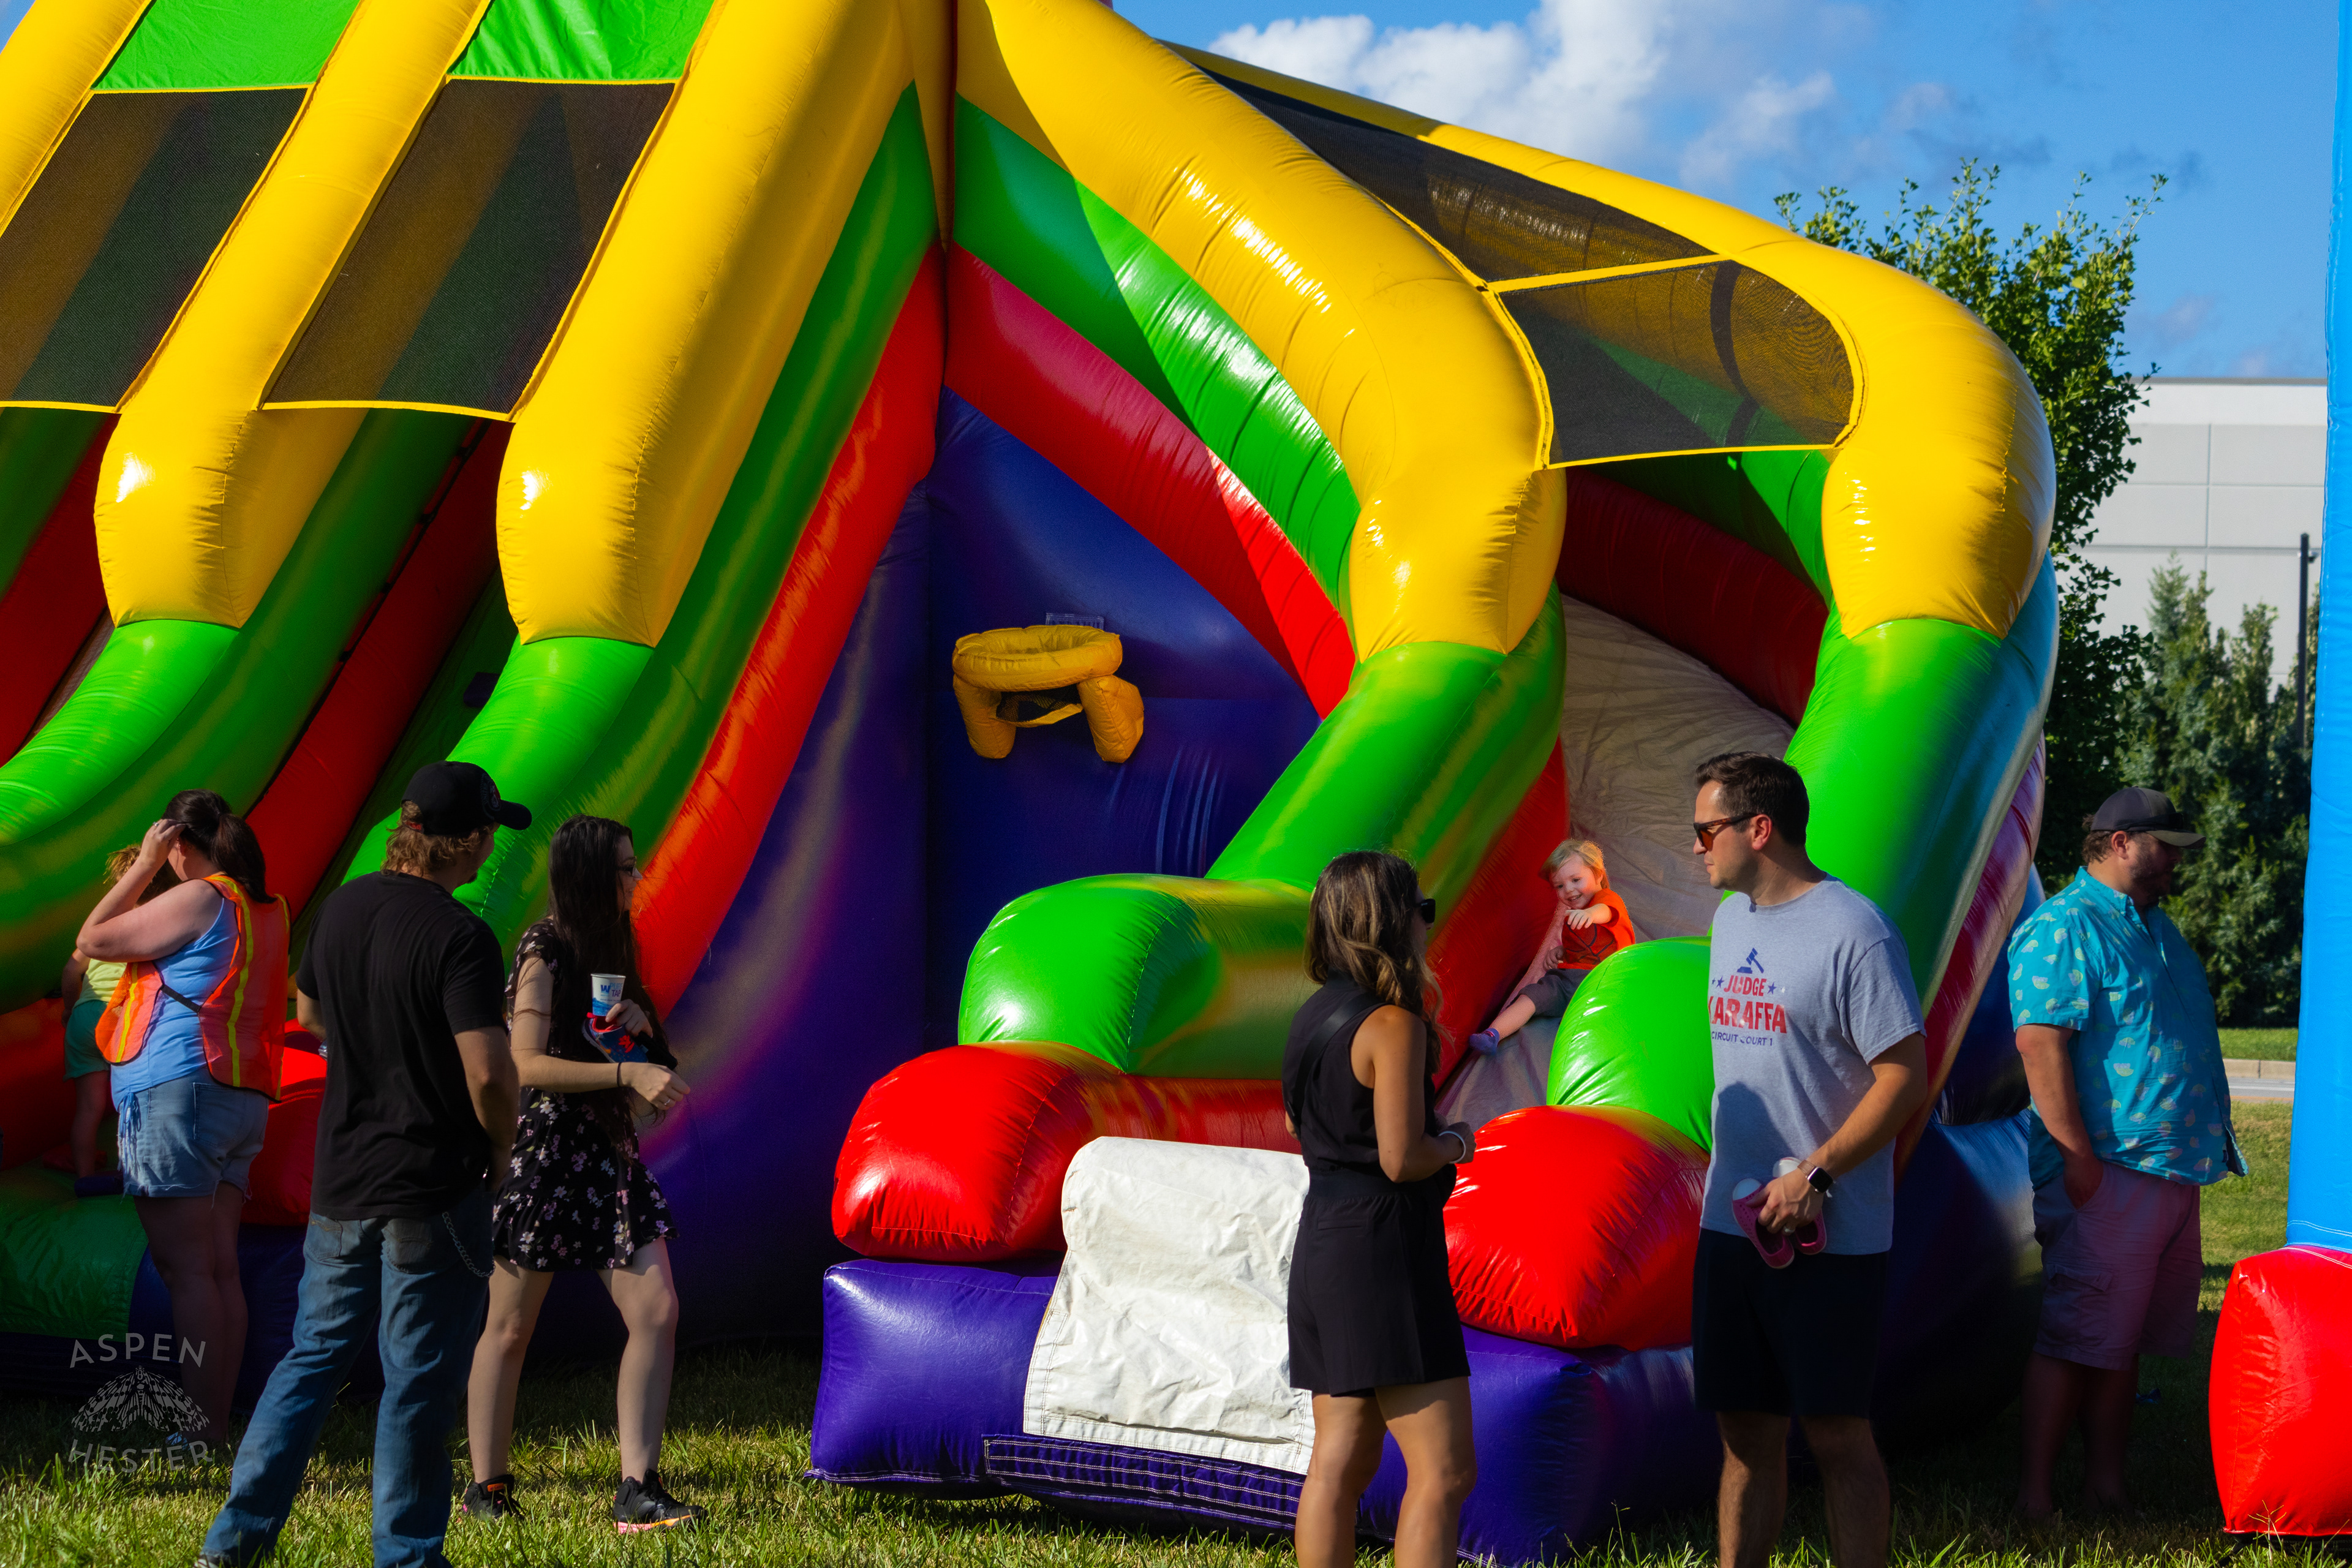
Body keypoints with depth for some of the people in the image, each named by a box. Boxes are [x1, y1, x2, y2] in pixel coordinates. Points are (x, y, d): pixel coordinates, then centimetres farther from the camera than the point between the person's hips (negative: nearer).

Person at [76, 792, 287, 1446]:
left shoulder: (197, 900, -10)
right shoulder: (268, 910, 15)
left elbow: (92, 940, -3)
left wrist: (144, 866, 3)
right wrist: (144, 878, 26)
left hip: (177, 1091, -9)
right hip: (244, 1098, 9)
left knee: (187, 1269, -9)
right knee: (221, 1271, 8)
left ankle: (199, 1430, -12)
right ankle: (219, 1421, 8)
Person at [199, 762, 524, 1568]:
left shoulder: (344, 907, 4)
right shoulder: (460, 937, -18)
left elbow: (311, 1015, 21)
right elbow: (488, 1074, -23)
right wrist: (500, 1148, -5)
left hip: (340, 1183, 7)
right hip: (434, 1192, -7)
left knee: (314, 1354, 16)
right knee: (418, 1382, 4)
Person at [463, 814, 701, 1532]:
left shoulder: (608, 950, 15)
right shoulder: (544, 952, -9)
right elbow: (527, 1064, -17)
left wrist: (641, 1029, 1)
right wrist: (628, 1073, -21)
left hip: (609, 1148, 8)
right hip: (544, 1146, -7)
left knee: (657, 1312, -5)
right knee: (510, 1329, 3)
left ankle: (637, 1489, -4)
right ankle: (486, 1486, 14)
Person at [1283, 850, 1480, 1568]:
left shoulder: (1313, 1015, 11)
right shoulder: (1393, 1023, -16)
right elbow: (1403, 1159, -21)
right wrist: (1457, 1143, -1)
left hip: (1323, 1234, 9)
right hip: (1384, 1245, -9)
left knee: (1342, 1459, 12)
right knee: (1444, 1470, -7)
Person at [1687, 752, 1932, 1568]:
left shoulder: (1853, 932, -13)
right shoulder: (1731, 920, 13)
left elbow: (1906, 1079, -16)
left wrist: (1813, 1175, -19)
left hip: (1830, 1237, -7)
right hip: (1732, 1225, 7)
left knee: (1837, 1434, -1)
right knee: (1746, 1430, 11)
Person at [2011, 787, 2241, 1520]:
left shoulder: (2154, 925, 20)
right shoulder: (2063, 926, -10)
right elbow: (2041, 1043, -19)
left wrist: (2208, 1145, 22)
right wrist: (2077, 1155, -22)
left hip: (2175, 1169, 9)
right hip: (2107, 1169, -9)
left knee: (2124, 1339, 12)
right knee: (2077, 1336, -8)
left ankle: (2107, 1484, 18)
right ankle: (2036, 1497, -4)